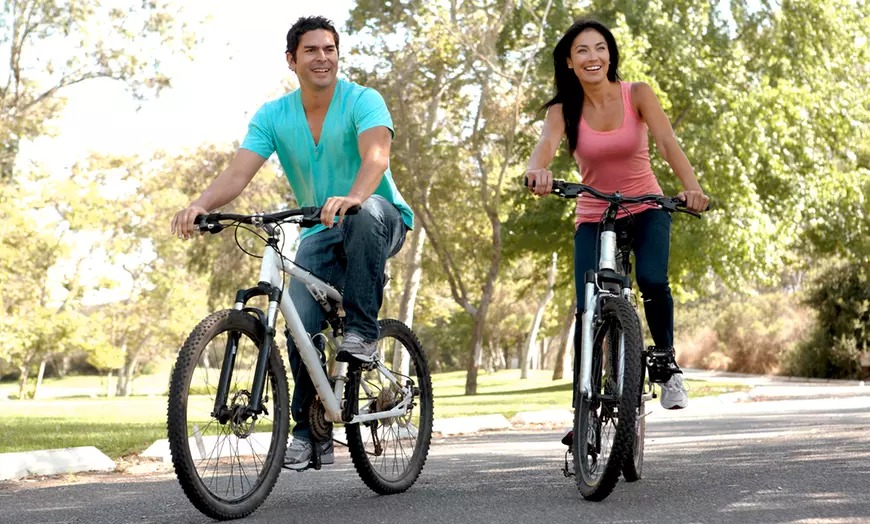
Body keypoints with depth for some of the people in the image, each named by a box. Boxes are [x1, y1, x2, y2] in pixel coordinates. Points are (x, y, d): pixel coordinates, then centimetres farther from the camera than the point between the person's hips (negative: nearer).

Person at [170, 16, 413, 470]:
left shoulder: (363, 101, -15)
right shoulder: (273, 116, -3)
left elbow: (376, 155, -34)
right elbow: (238, 173, -14)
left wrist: (352, 198, -56)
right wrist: (200, 205, -36)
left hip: (381, 221, -3)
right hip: (321, 233, 3)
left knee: (366, 212, -40)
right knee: (302, 329, -15)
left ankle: (361, 329, -29)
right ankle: (310, 433, 2)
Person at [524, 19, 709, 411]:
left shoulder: (637, 95, -9)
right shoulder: (564, 110, -8)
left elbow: (667, 142, -23)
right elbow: (546, 145, -29)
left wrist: (691, 187, -43)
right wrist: (537, 171, -55)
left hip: (646, 210, -1)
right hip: (593, 218, 1)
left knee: (652, 281, -28)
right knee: (588, 310, -11)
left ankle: (666, 363, -1)